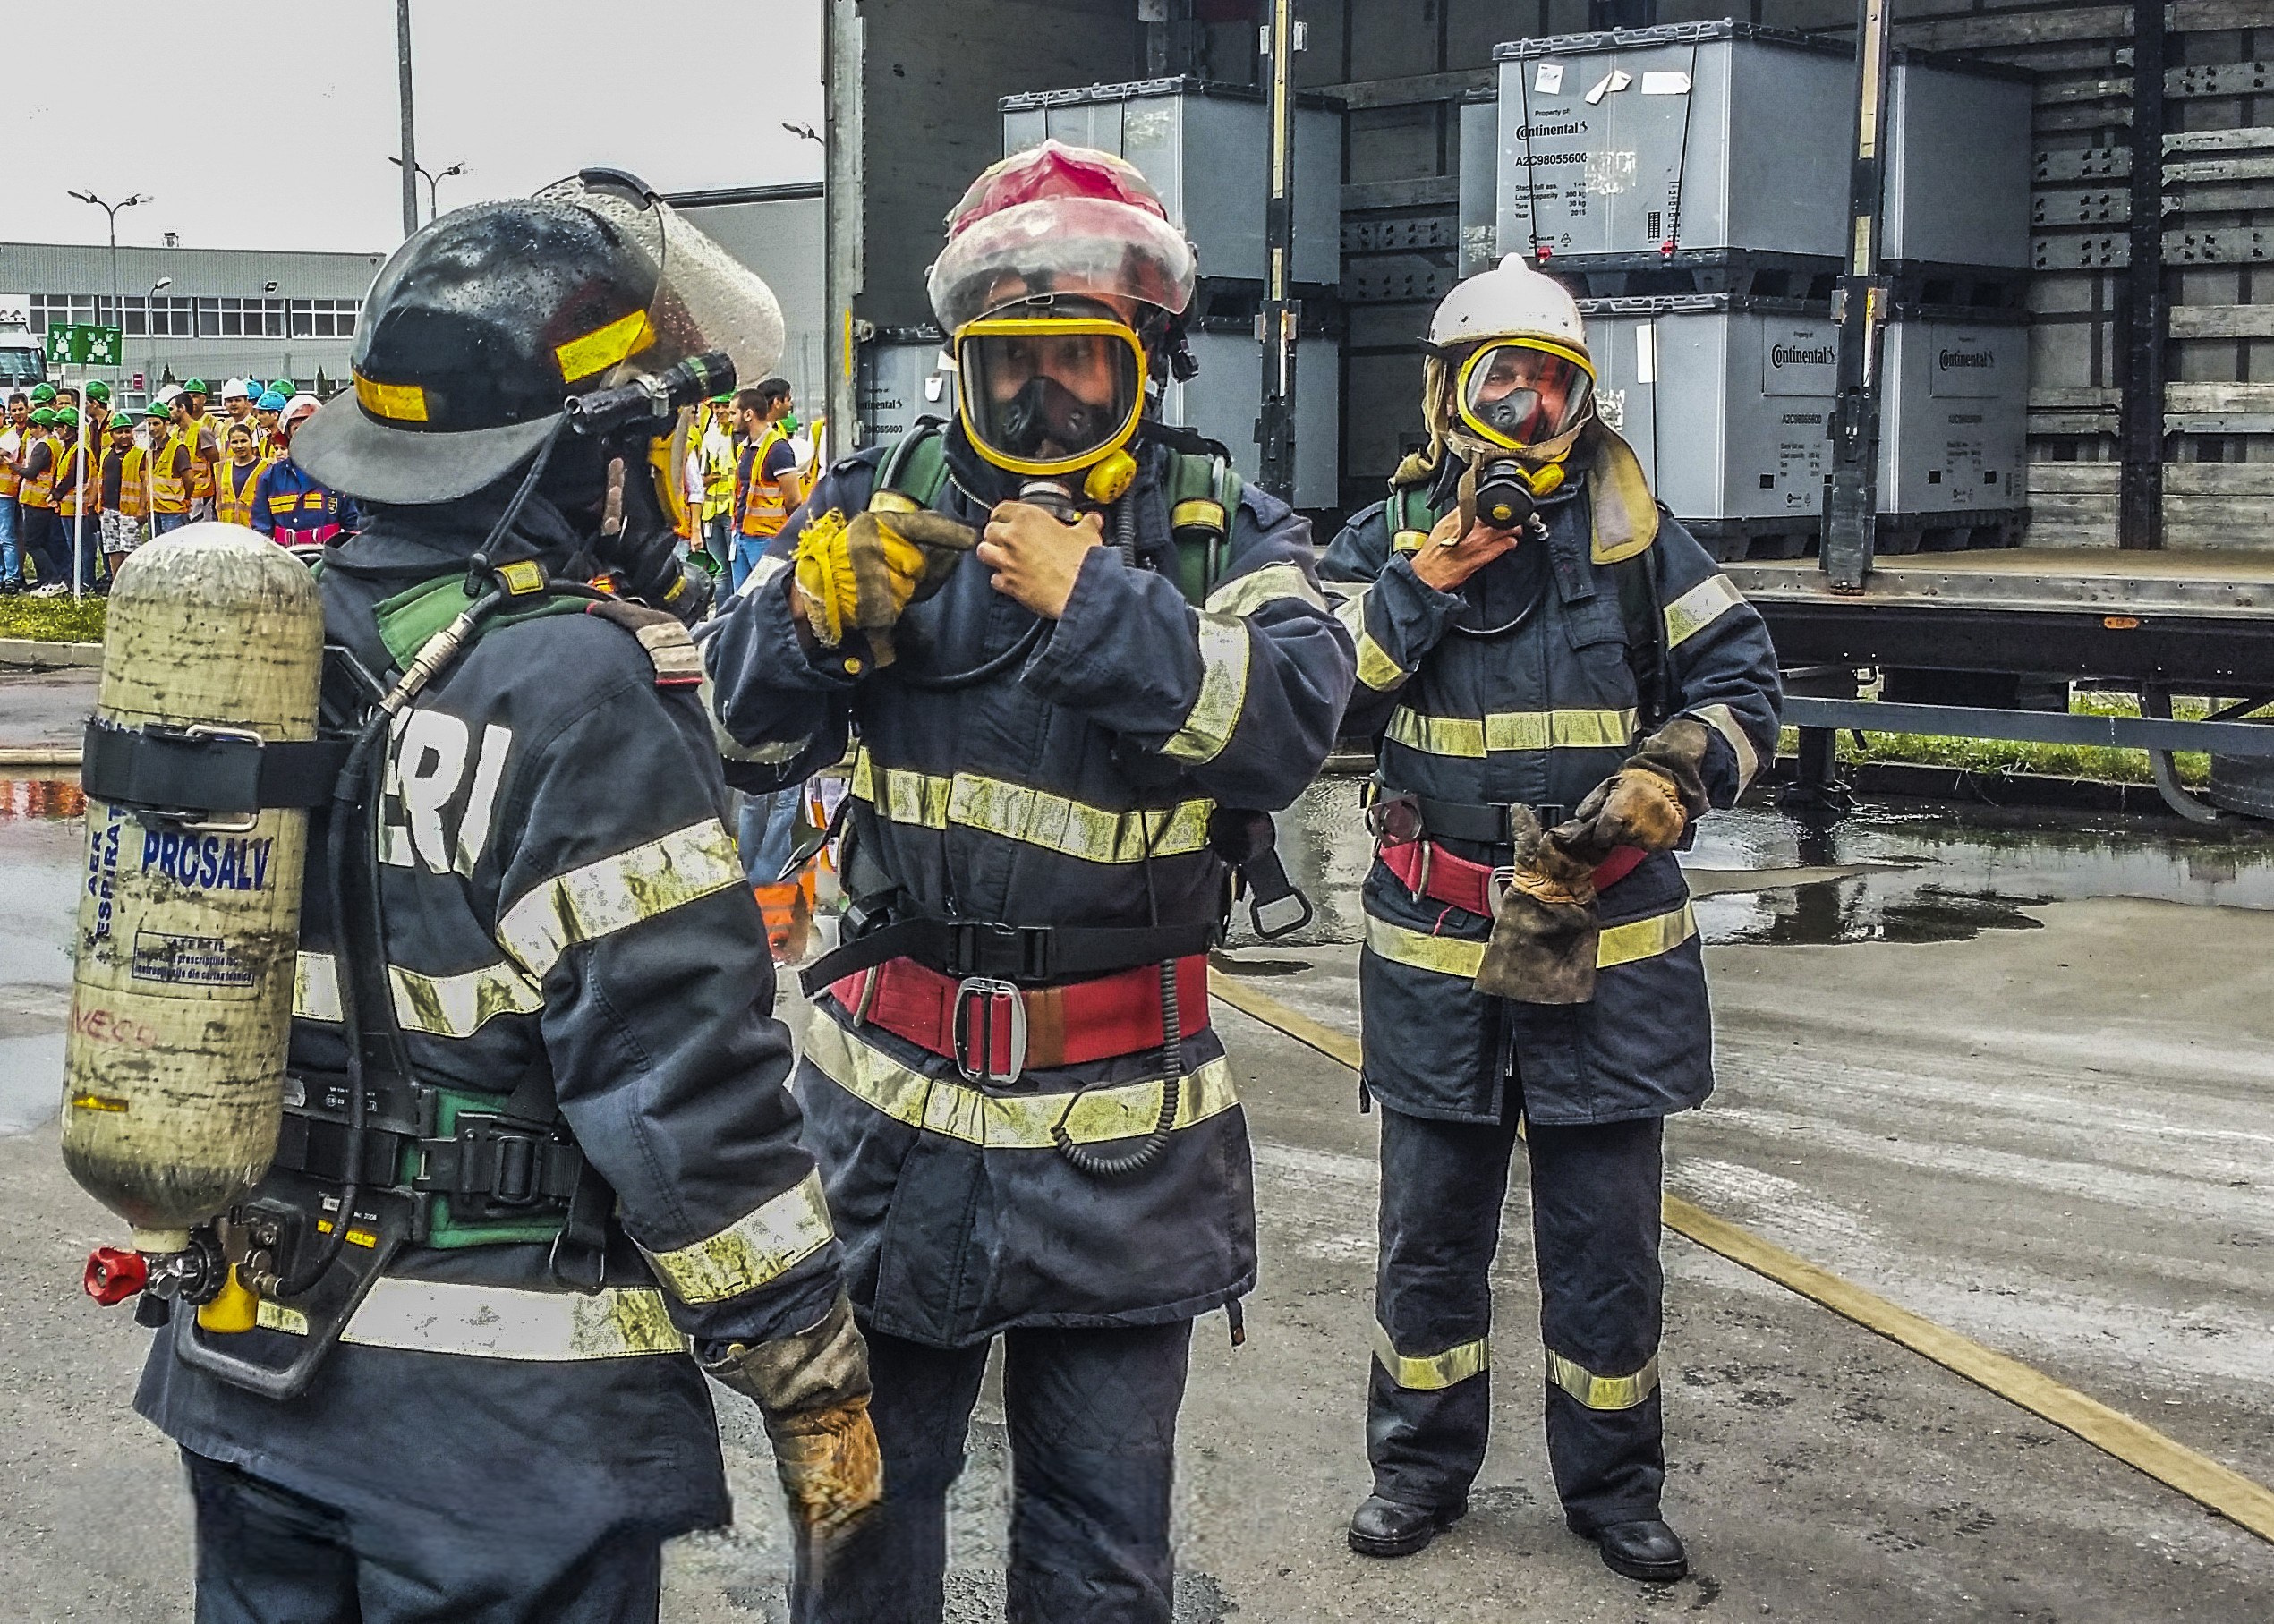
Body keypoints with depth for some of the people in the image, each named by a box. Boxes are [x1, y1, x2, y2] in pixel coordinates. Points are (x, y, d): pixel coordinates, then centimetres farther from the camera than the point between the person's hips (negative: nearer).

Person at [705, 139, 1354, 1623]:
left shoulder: (1223, 529, -1)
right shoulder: (885, 499, 2)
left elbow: (1291, 724, -18)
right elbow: (748, 731, -2)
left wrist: (1095, 601, -25)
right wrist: (816, 609, -20)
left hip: (1123, 1127, -1)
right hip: (893, 1101, 1)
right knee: (863, 1492, 15)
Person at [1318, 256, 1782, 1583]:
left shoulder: (1633, 537, 0)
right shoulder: (1387, 538, 1)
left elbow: (1742, 686, 2)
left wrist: (1664, 783, -15)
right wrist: (1430, 576, -17)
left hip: (1609, 951, 0)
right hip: (1439, 953, 0)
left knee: (1608, 1237, 8)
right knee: (1433, 1230, 12)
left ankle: (1615, 1484, 25)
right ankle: (1422, 1467, 29)